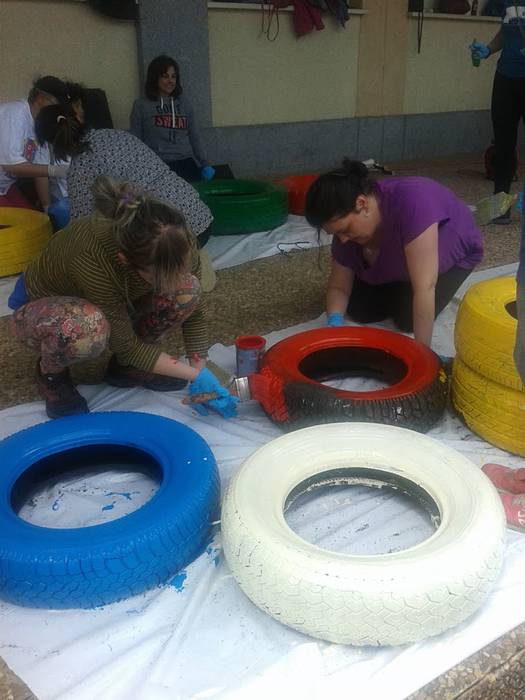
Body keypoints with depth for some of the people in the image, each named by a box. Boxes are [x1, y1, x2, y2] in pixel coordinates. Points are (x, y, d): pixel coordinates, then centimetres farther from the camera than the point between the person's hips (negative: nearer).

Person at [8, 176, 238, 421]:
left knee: (187, 289, -20)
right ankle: (51, 373, -5)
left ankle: (125, 365, 1)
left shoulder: (176, 241, -28)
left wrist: (201, 371, -18)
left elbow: (194, 310, -13)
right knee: (87, 326, -41)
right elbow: (126, 344, -30)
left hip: (114, 303, 5)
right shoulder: (93, 261, -41)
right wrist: (194, 375, -28)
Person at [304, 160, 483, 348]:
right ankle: (401, 289, 18)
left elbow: (424, 286, -45)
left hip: (453, 253, -5)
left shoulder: (411, 202, -43)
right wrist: (335, 320, -33)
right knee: (359, 311, -8)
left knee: (407, 319, -21)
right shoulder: (348, 225, -23)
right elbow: (339, 287, -13)